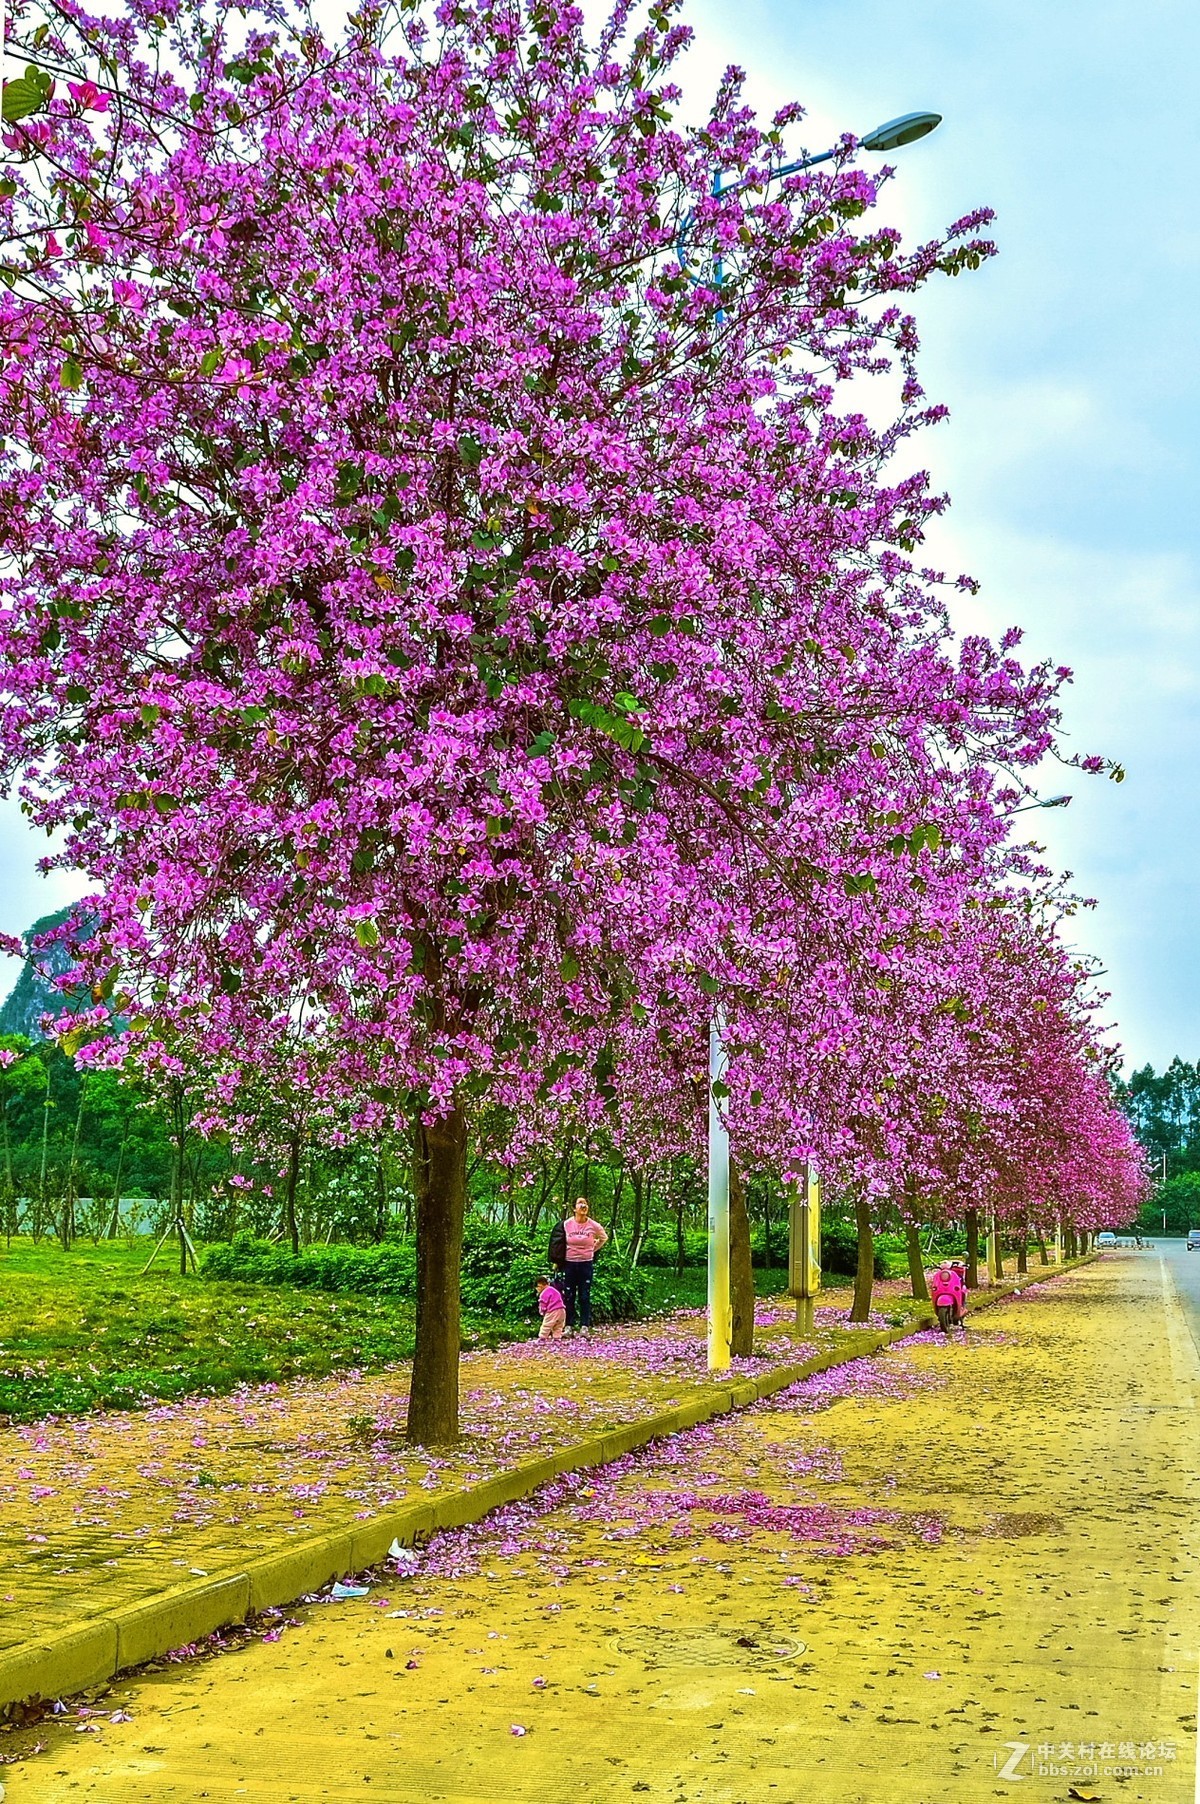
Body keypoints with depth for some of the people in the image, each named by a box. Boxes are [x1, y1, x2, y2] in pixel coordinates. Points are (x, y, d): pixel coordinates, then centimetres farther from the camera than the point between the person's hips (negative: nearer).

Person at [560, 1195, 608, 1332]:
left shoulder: (593, 1225, -6)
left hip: (586, 1263, 0)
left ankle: (585, 1326, 6)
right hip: (569, 1263, 0)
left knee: (585, 1296, 2)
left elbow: (604, 1238, 15)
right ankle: (569, 1326, 10)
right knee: (569, 1296, 4)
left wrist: (593, 1249, 9)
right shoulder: (566, 1224, -6)